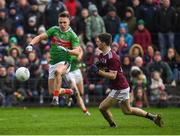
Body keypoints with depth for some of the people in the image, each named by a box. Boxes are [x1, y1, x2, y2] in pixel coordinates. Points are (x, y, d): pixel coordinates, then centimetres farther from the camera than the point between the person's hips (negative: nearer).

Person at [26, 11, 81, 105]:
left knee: (57, 71, -41)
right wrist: (31, 45, -19)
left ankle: (56, 97, -33)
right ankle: (67, 91, 37)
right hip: (53, 62, 5)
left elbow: (77, 51, -13)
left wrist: (67, 50, -31)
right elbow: (40, 37, -1)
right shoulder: (54, 30, 2)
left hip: (64, 62, -5)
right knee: (51, 91, 5)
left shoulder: (72, 35, -7)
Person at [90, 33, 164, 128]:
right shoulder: (101, 56, 7)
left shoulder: (112, 57, -22)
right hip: (122, 87, 10)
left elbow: (113, 76, -26)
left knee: (102, 107, -5)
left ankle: (112, 126, 11)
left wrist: (98, 71, -27)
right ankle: (153, 117, 23)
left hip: (119, 89, -10)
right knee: (127, 111, 20)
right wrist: (96, 67, -4)